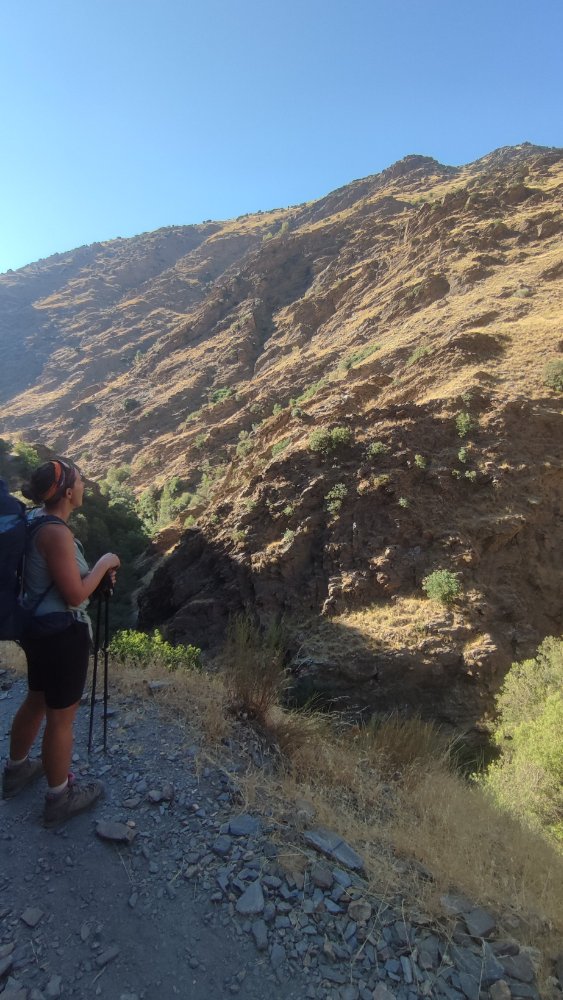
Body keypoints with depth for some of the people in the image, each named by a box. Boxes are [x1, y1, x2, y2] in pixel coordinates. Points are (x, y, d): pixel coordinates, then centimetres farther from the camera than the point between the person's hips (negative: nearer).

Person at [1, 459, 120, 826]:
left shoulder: (36, 520, 3)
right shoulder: (56, 533, -26)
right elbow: (75, 595, -24)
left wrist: (96, 573, 5)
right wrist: (103, 564, -12)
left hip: (39, 627, 9)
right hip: (63, 634, -9)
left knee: (37, 701, 28)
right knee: (61, 716, 9)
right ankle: (59, 798, 29)